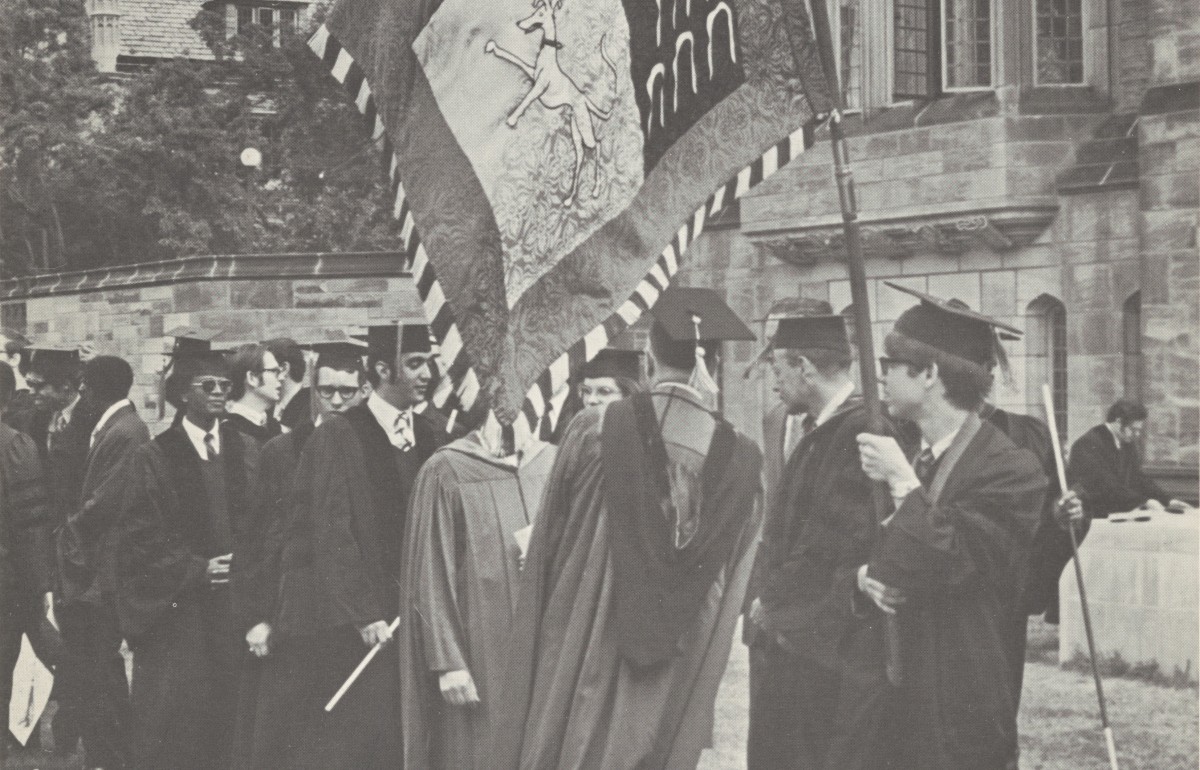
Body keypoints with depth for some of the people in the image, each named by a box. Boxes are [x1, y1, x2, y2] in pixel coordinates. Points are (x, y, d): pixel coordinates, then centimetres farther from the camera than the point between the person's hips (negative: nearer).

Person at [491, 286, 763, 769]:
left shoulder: (594, 431, -10)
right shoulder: (741, 461, -6)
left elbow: (546, 549, 0)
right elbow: (730, 591, 3)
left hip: (577, 658, -1)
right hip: (676, 688, 1)